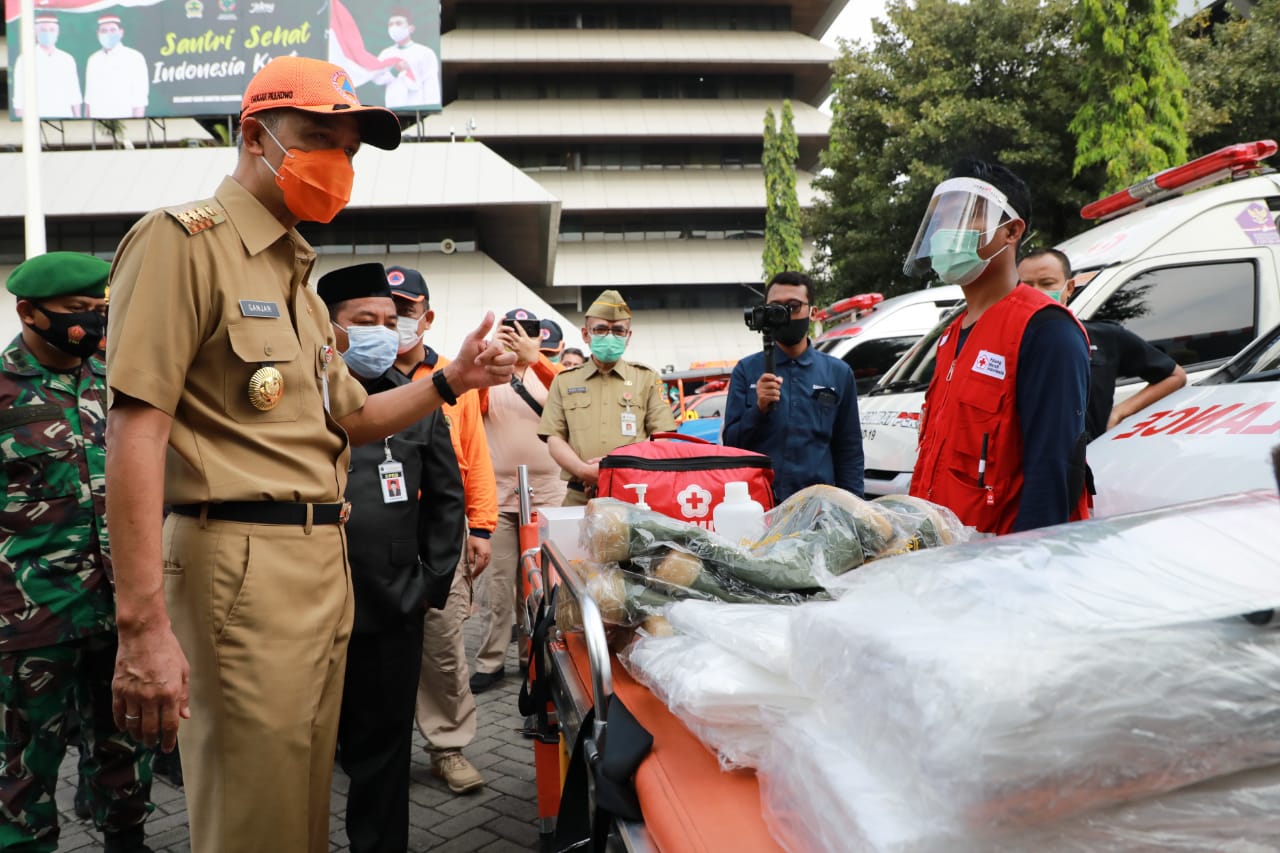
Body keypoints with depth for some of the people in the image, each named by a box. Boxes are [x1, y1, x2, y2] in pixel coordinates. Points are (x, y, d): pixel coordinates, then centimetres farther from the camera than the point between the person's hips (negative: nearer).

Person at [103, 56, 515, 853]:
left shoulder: (297, 273, 18)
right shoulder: (187, 238, -8)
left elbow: (351, 419, 25)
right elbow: (136, 431, -16)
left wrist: (451, 381, 9)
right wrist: (144, 626, -22)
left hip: (325, 560, 9)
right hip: (243, 561, -8)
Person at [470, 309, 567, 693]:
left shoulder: (548, 374, 7)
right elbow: (474, 404, -15)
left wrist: (534, 357, -30)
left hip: (547, 495, 1)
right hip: (498, 496, 0)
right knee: (496, 581, 2)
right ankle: (490, 661, 8)